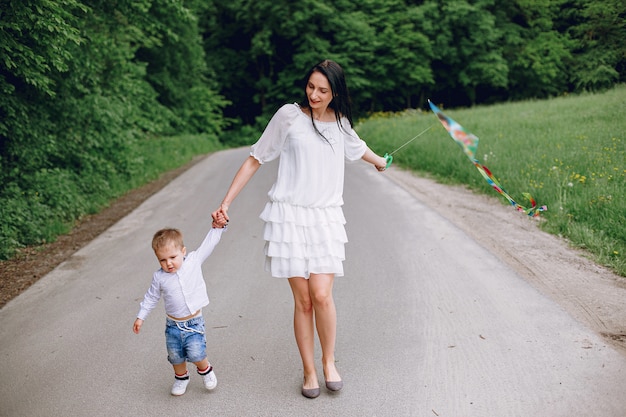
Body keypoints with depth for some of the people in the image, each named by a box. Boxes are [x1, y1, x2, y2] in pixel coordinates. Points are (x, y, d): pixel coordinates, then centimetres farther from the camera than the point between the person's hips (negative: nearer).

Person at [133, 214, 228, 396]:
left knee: (196, 353, -16)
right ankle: (181, 377, 42)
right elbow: (151, 297, 6)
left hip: (194, 323, -2)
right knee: (176, 357, 13)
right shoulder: (159, 277, -8)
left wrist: (217, 227, -13)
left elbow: (208, 243, -5)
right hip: (173, 325, 2)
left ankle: (206, 370, 16)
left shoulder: (194, 261, -9)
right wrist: (140, 317, 9)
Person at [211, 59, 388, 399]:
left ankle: (329, 361, 12)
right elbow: (254, 160, 3)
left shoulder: (340, 122, 10)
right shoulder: (289, 115, -3)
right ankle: (309, 371, 16)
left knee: (321, 295, -12)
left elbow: (356, 146, 35)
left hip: (326, 217, 2)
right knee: (303, 300, -1)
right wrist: (226, 203, -1)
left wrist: (379, 161, 55)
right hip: (290, 215, -2)